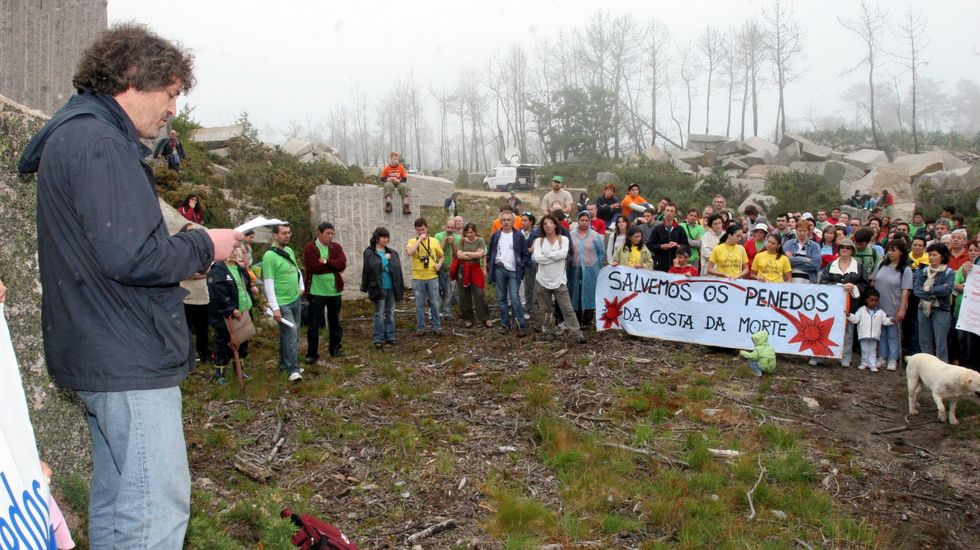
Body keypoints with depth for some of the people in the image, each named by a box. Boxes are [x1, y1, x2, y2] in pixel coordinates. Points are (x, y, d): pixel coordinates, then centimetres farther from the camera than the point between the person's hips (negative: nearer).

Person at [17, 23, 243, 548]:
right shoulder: (98, 143, -15)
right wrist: (204, 245, -9)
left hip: (103, 354, 11)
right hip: (129, 358, -11)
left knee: (116, 498, 19)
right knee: (158, 507, -6)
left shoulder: (75, 135, 19)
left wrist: (191, 249, 10)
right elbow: (130, 257, -25)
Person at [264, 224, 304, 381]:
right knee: (290, 334, -10)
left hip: (296, 300, 8)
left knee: (293, 334, 13)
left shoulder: (289, 251, 7)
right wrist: (275, 308, -23)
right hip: (282, 303, -8)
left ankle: (285, 364, 26)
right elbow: (268, 284, -20)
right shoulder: (270, 256, -17)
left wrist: (301, 287, 14)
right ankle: (293, 369, -3)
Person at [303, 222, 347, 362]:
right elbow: (312, 267, -20)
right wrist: (333, 266, -13)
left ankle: (335, 348, 30)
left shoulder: (337, 247, 4)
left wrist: (326, 261, -20)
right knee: (313, 324, 2)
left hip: (334, 291, 4)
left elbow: (342, 264, -9)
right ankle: (312, 353, 11)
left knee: (335, 322, 16)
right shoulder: (310, 248, -7)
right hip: (316, 292, -4)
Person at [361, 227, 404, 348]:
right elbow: (368, 269, -15)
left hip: (391, 287, 5)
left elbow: (397, 268, 5)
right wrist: (385, 259, -9)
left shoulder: (392, 252, 9)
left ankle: (390, 337, 20)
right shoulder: (369, 253, -4)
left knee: (390, 312, 11)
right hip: (378, 287, -5)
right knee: (379, 314, 1)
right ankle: (378, 339, 7)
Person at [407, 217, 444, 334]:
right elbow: (409, 252, -22)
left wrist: (439, 264, -3)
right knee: (420, 304, 6)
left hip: (432, 277, 1)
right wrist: (420, 239, -17)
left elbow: (442, 256, 18)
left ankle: (437, 327, 14)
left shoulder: (434, 241, 6)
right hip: (418, 278, -1)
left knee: (434, 303, 5)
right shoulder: (412, 241, 0)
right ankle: (420, 327, 15)